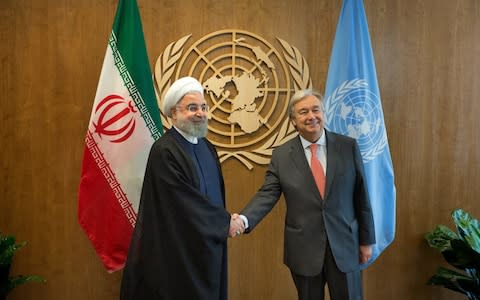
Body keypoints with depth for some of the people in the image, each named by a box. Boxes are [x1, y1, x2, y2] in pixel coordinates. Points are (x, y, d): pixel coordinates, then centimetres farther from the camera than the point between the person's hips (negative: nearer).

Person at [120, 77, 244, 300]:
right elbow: (186, 201, -22)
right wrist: (225, 222, -13)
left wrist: (223, 220, 2)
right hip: (179, 250, -7)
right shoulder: (163, 151, -18)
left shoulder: (207, 147, 8)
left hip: (209, 246, 8)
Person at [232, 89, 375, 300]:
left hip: (344, 245, 0)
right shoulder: (281, 155, -3)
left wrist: (366, 239, 4)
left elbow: (361, 195, 1)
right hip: (304, 249, 0)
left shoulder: (348, 146, -2)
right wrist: (244, 219, -23)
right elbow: (267, 195, -5)